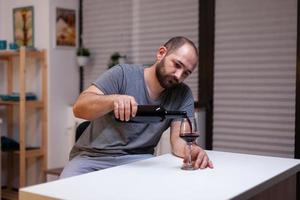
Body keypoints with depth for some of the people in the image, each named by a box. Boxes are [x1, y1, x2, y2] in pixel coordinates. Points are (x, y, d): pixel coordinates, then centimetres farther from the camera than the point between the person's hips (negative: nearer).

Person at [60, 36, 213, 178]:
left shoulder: (183, 95, 2)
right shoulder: (123, 74, -7)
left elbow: (179, 138, -7)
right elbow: (79, 108, -16)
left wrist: (191, 151, -31)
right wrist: (114, 99, -36)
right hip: (93, 156, -1)